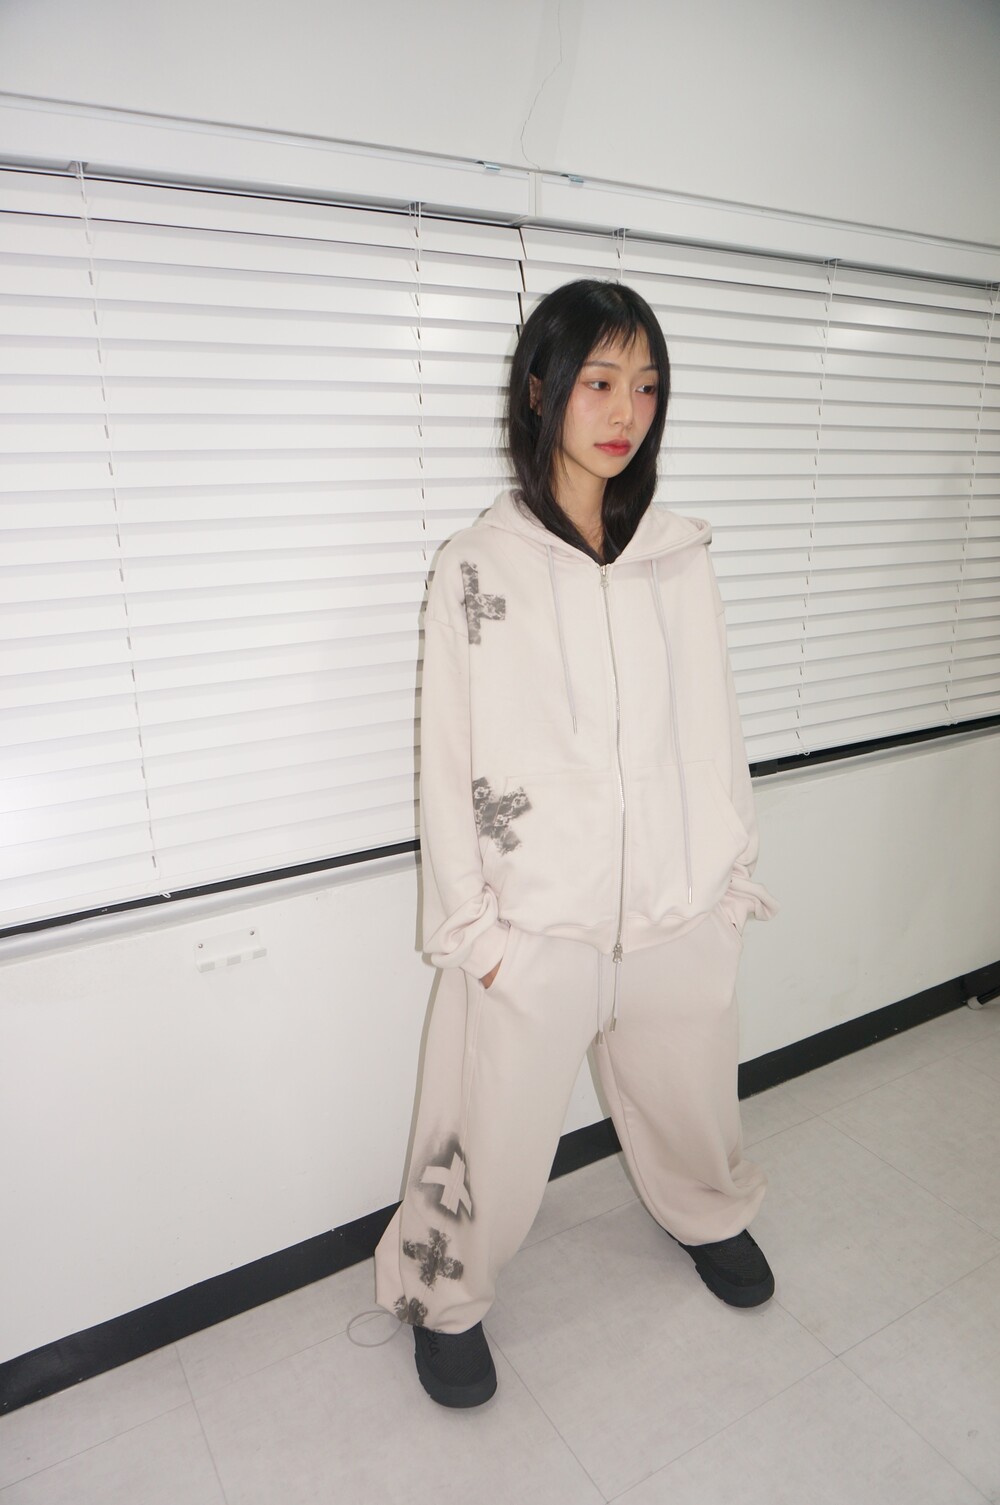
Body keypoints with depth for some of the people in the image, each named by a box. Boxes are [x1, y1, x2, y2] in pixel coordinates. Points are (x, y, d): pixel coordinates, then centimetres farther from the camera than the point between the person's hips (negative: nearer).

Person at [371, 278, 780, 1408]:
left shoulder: (680, 556, 2)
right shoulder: (479, 566, -8)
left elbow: (715, 726, 7)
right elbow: (449, 758, -7)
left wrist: (732, 868, 9)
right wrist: (471, 921, -7)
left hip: (681, 909, 4)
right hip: (536, 922, -3)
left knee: (690, 1096, 25)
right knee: (497, 1140, 9)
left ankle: (707, 1214, 58)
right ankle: (444, 1294, 40)